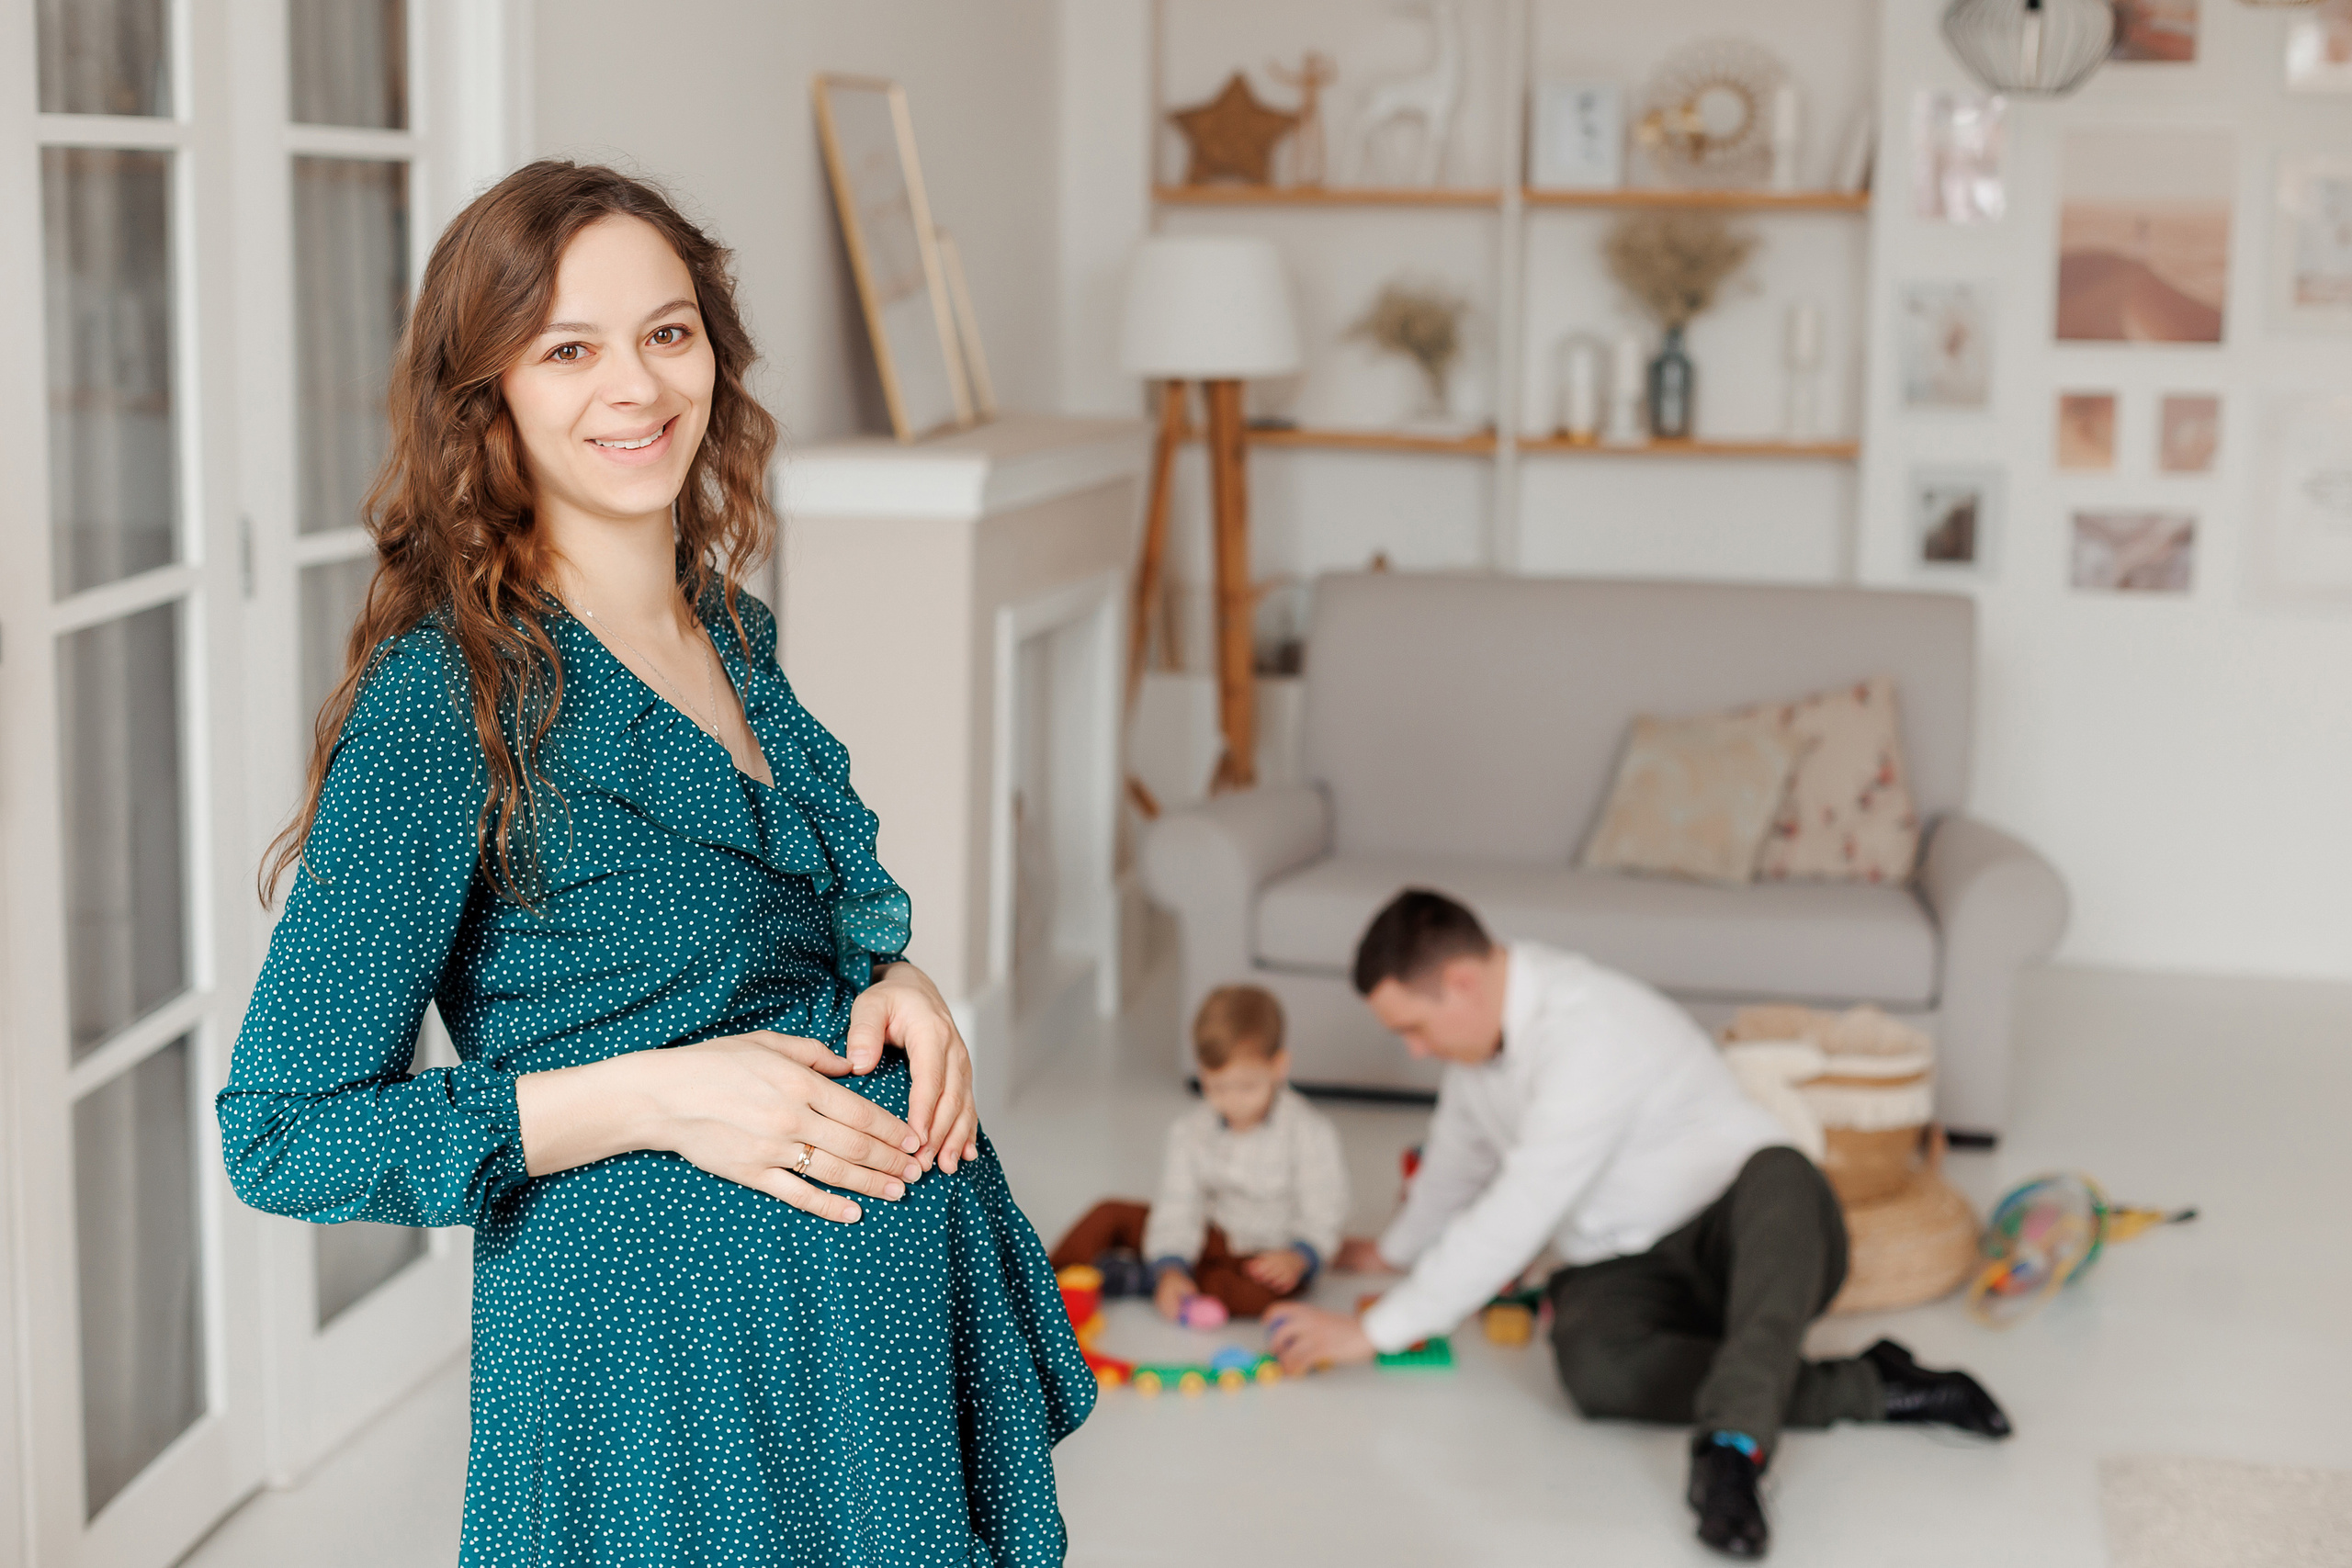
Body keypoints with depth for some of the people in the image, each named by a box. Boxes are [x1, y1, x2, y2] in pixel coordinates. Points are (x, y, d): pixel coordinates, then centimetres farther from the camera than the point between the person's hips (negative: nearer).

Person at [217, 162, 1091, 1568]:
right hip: (651, 1350, -7)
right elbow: (280, 1133, -14)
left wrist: (897, 985, -3)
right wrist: (659, 1097, -21)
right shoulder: (444, 698, -15)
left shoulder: (737, 637, 6)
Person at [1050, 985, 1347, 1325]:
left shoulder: (1311, 1133, -16)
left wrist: (1297, 1257, -32)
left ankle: (1134, 1277, -31)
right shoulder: (1191, 1130, -6)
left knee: (1258, 1295, -38)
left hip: (1269, 1256, -4)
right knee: (1111, 1215, -5)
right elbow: (1177, 1209, -12)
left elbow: (1322, 1216, -14)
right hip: (1209, 1236, 4)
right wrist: (1171, 1268, -28)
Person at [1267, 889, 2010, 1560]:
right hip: (1624, 1269, 7)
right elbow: (1461, 1151, 27)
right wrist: (1395, 1249, 41)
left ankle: (1731, 1445, -56)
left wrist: (1375, 1331, -22)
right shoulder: (1481, 1020, 5)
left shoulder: (1591, 1034, -24)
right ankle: (1875, 1387, -23)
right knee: (1591, 1366, -31)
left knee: (1779, 1178, -43)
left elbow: (1512, 1222, -28)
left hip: (1734, 1233, -7)